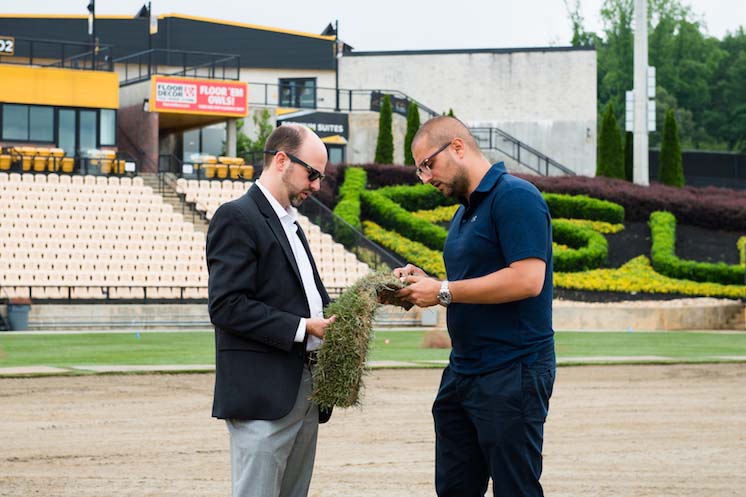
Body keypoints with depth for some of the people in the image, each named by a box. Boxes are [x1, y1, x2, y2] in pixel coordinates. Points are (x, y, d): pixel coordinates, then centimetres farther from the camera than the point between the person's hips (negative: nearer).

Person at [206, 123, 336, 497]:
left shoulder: (289, 224, 21)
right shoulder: (236, 217, -8)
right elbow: (227, 306, -17)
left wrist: (333, 317, 1)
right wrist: (302, 327, -18)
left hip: (304, 391, 9)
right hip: (263, 394, -9)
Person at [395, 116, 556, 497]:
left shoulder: (515, 197, -12)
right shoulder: (465, 211, 17)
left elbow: (527, 279, -23)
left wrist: (443, 292, -16)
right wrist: (424, 284, 5)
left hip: (512, 374, -9)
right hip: (463, 372, 9)